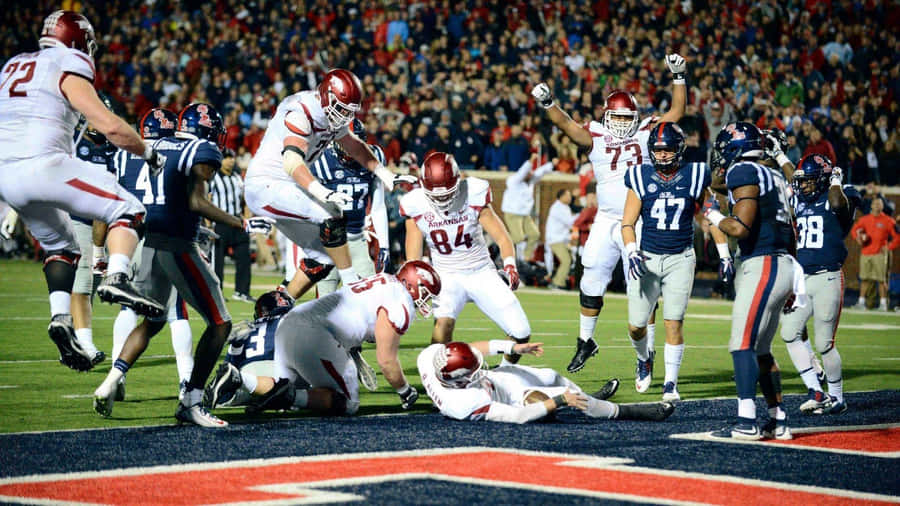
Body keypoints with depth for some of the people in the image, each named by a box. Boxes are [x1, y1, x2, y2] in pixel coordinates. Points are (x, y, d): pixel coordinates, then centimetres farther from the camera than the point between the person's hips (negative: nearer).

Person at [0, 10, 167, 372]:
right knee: (128, 211, 2)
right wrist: (149, 154, 8)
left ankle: (61, 318, 3)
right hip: (41, 163, -7)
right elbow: (110, 126, -7)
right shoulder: (68, 70, 0)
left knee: (60, 247, 23)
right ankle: (116, 279, -20)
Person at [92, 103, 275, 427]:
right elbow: (196, 202, -14)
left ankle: (111, 383, 12)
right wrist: (243, 225, -12)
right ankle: (190, 403, -6)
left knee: (152, 321, 25)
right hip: (176, 244, -7)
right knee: (219, 324, 1)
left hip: (147, 241, 7)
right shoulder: (205, 151, -3)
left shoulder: (158, 147, 17)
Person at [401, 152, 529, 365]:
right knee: (443, 322, -33)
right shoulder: (416, 206, -11)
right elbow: (413, 258, -4)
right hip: (448, 275, -1)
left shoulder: (473, 196, -15)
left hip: (482, 273, 1)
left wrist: (510, 266, -25)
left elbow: (501, 237, -9)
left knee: (521, 334, -5)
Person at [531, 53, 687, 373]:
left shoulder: (646, 134, 3)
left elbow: (677, 111, 2)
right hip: (606, 223, 2)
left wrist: (679, 78, -6)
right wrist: (547, 105, -21)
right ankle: (585, 341, 24)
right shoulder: (596, 137, 4)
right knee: (592, 283, 7)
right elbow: (567, 125, -6)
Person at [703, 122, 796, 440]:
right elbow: (790, 235, 23)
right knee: (761, 349, 14)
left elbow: (740, 228, -20)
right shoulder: (773, 176, 19)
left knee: (743, 344, -11)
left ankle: (747, 423, -18)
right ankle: (778, 422, 15)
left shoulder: (743, 173, -10)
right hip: (781, 265, 10)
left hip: (762, 267, -10)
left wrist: (713, 215, 0)